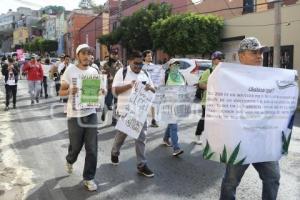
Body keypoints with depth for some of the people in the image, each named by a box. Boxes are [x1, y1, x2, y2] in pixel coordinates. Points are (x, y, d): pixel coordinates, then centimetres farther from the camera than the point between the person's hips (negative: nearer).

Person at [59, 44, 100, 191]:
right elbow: (61, 92, -3)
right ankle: (70, 160, 47)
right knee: (76, 146, 12)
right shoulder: (70, 70, -6)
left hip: (90, 113, 3)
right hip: (75, 115, -3)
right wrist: (70, 91, -24)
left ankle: (88, 178, 17)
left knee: (92, 149, 2)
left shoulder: (94, 71, 5)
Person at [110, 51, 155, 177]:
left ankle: (142, 165, 11)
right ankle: (115, 153, 41)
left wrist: (150, 88, -11)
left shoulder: (145, 74, 10)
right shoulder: (122, 72, -6)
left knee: (141, 138, 4)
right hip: (125, 111, -4)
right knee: (121, 135, 13)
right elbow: (115, 90, -12)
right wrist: (129, 85, -24)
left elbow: (153, 91, 13)